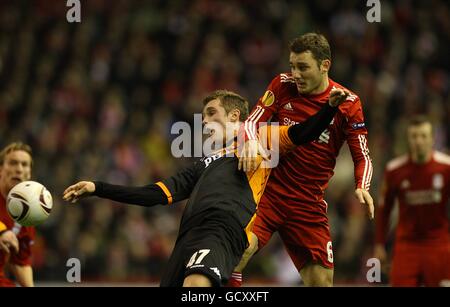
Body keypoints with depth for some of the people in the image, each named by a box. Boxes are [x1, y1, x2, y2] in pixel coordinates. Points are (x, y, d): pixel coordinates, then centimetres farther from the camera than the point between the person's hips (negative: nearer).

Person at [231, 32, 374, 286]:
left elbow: (362, 156, 0)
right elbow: (252, 121, -1)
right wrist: (251, 141, -25)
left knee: (322, 281, -3)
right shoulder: (283, 85, 0)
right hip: (268, 191, -1)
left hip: (310, 205, 1)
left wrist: (362, 187, -21)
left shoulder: (348, 103, -3)